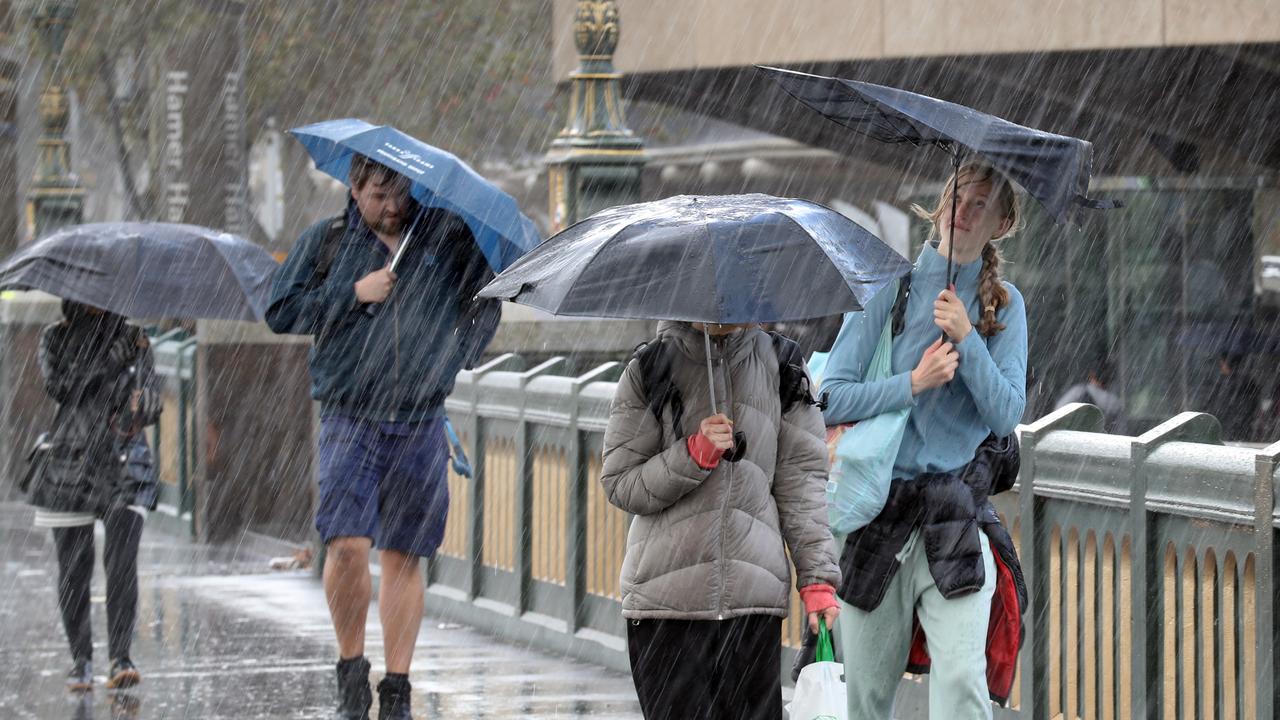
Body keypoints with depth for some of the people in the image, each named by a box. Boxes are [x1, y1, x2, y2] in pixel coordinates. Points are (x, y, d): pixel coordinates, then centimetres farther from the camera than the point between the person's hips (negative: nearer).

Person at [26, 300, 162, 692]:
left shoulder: (134, 339, 7)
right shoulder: (55, 339, 4)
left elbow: (152, 408, 10)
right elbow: (60, 386, -13)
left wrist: (141, 407, -13)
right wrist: (114, 357, -19)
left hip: (125, 467, 0)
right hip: (69, 465, 0)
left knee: (122, 560, -17)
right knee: (73, 569, 2)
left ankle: (120, 660, -20)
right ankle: (80, 660, 16)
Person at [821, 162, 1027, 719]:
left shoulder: (1004, 304, 9)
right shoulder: (888, 286, 5)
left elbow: (1005, 415, 0)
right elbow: (832, 399, -1)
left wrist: (966, 339, -10)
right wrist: (913, 384, -12)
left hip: (955, 512, 0)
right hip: (878, 508, 0)